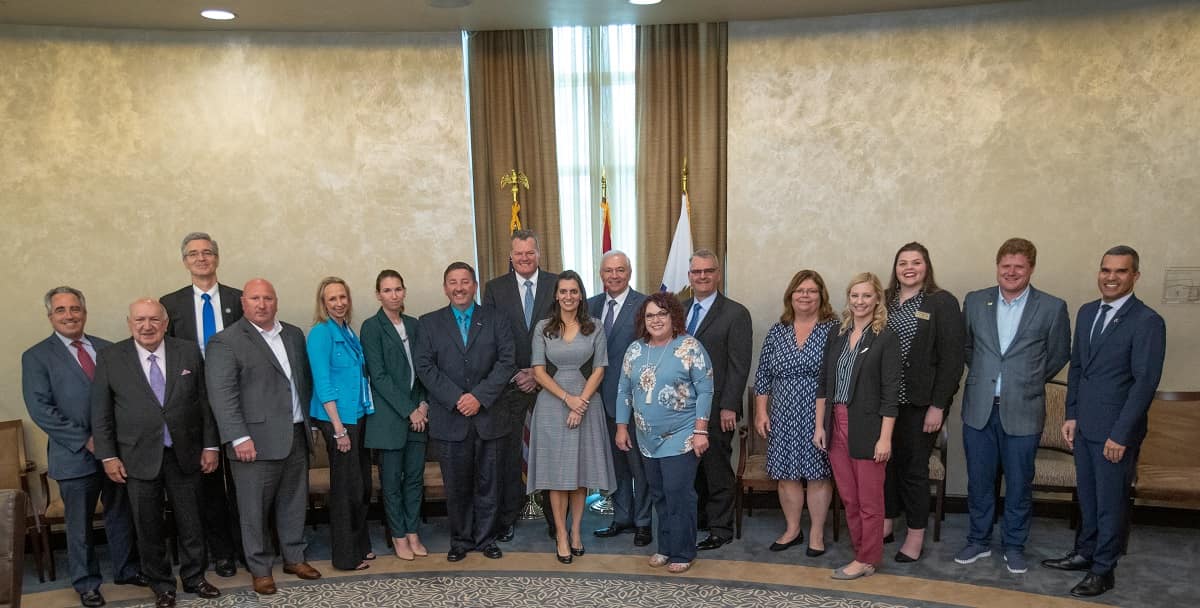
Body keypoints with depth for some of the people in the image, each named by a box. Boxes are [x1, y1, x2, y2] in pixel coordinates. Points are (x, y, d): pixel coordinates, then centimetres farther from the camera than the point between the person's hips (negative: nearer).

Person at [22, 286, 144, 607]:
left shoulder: (107, 349, 8)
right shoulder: (36, 357, -3)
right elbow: (40, 409, -9)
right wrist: (85, 440, -15)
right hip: (75, 455, -3)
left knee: (121, 514, 15)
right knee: (80, 523, 9)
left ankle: (126, 569, 32)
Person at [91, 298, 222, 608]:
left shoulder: (189, 352, -1)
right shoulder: (110, 358, -3)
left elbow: (204, 402, 2)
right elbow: (101, 413, 0)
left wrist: (210, 445, 1)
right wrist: (108, 456, -3)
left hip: (185, 453, 1)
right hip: (139, 457, -1)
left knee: (190, 522, 12)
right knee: (149, 527, 10)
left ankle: (194, 577, 30)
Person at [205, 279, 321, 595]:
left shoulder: (294, 334, 12)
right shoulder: (225, 342, -7)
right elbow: (222, 396, -13)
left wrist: (307, 418, 12)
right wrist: (239, 438, -19)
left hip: (296, 436, 6)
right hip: (256, 441, -5)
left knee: (294, 502, 15)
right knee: (255, 508, 5)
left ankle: (294, 557, 30)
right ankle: (260, 568, 19)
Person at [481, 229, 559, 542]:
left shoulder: (557, 284, 2)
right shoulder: (495, 288, 4)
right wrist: (515, 375, -7)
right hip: (509, 383, 1)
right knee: (508, 452, 7)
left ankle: (554, 518, 17)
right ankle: (508, 517, 19)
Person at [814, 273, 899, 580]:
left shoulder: (886, 338, -7)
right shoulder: (837, 337, 9)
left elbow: (890, 392, -10)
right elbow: (823, 384, 12)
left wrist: (885, 438, -14)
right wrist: (819, 426, 8)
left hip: (867, 428, -5)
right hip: (836, 426, 5)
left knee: (869, 500, 5)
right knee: (848, 498, 12)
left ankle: (867, 560, 17)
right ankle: (861, 552, 25)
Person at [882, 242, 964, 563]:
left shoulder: (943, 303, -6)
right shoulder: (885, 301, 7)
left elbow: (951, 358, -9)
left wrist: (938, 406, -12)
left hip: (920, 403, -4)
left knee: (914, 467, 4)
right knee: (887, 461, 11)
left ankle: (916, 536, 19)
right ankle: (886, 524, 27)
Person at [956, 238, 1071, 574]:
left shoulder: (1052, 307, -4)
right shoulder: (974, 301, 3)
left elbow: (1058, 355, 6)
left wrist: (1029, 382, 9)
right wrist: (981, 375, 11)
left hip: (1022, 411, -2)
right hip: (979, 408, 2)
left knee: (1019, 483, 9)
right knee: (978, 480, 11)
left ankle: (1014, 546, 26)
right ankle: (978, 540, 27)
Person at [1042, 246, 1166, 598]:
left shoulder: (1147, 322, -14)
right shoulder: (1087, 312, 8)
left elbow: (1145, 382, -16)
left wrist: (1120, 434, -17)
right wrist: (1071, 415, 9)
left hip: (1115, 431, -6)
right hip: (1083, 426, 6)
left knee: (1110, 503, 7)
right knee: (1087, 497, 19)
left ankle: (1103, 571, 21)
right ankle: (1084, 553, 34)